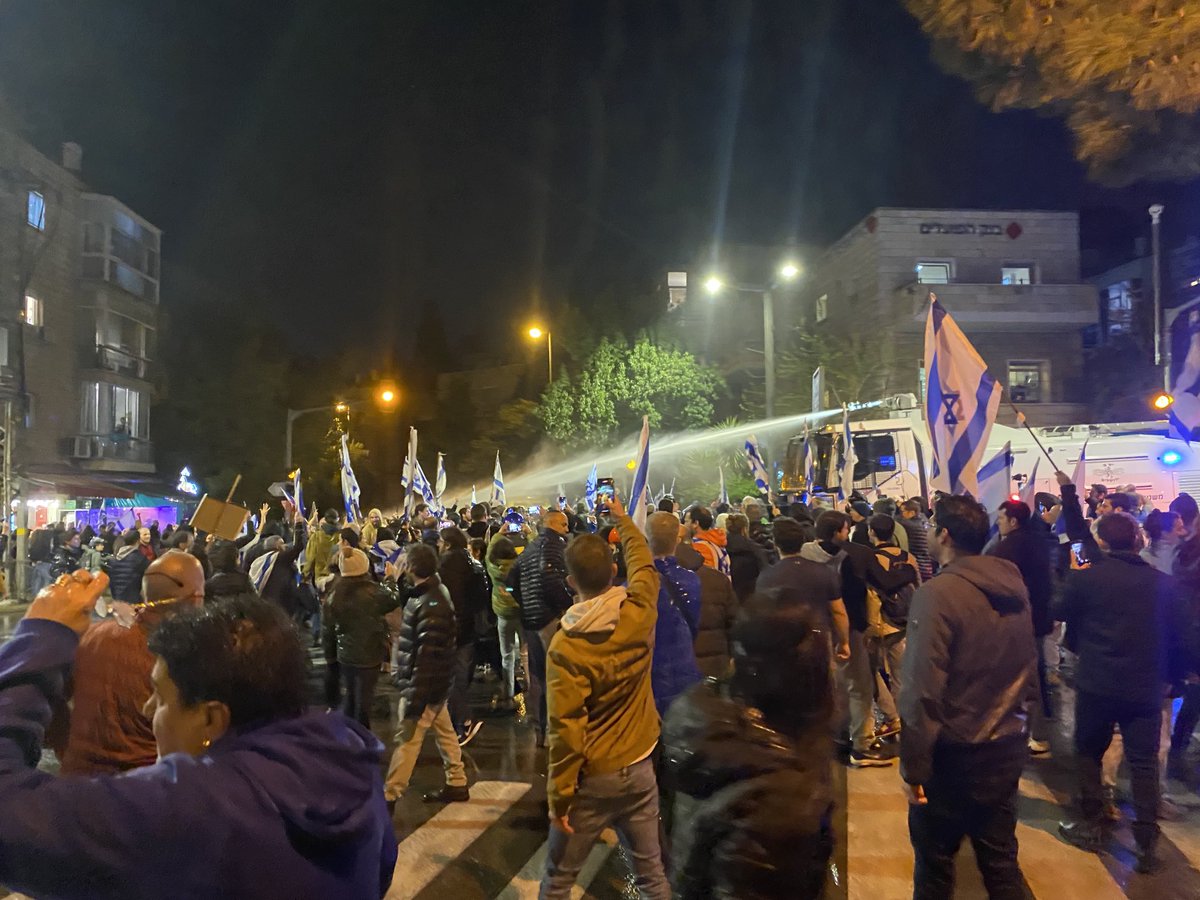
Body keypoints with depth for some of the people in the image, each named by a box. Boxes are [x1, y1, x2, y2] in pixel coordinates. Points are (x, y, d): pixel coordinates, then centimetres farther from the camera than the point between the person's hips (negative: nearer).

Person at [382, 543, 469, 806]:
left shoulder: (430, 606, -26)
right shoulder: (433, 593, 5)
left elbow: (427, 658, -27)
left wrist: (415, 700, -25)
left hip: (424, 686, -10)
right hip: (435, 684, 10)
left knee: (407, 740, 0)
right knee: (445, 732, 17)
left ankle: (389, 797, 10)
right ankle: (457, 784, 28)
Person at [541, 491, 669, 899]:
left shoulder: (565, 647, -22)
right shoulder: (639, 613, -12)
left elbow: (566, 730, -20)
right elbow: (642, 560, 10)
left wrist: (559, 796, -9)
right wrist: (621, 517, 25)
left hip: (592, 778, -4)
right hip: (639, 767, 4)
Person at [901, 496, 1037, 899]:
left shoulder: (937, 593, -20)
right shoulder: (1015, 588, 2)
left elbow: (923, 691, -22)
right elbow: (1027, 669, 12)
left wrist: (913, 767, -14)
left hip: (953, 754, -6)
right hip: (1007, 747, 6)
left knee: (935, 864, 13)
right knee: (1000, 859, 19)